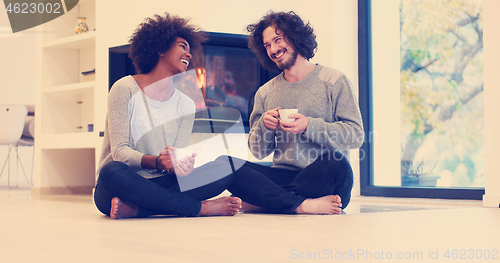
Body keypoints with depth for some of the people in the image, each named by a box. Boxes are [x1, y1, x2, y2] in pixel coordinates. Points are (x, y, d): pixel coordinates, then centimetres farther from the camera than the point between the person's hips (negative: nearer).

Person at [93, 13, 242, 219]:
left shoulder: (185, 105, 10)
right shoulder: (125, 89, -3)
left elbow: (175, 163, 0)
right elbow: (119, 151, -12)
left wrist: (180, 167, -26)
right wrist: (157, 162, -32)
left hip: (158, 186, 5)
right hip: (122, 186, -4)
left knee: (224, 167, -17)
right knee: (114, 171, -40)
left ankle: (135, 208, -29)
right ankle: (201, 208, -26)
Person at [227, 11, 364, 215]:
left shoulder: (333, 81, 5)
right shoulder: (264, 93, 16)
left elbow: (356, 136, -4)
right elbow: (258, 151, 15)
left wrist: (309, 126, -16)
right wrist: (264, 126, -7)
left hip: (324, 178, -3)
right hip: (282, 174, 3)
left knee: (336, 166, -39)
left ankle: (255, 202, -27)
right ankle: (302, 204, -32)